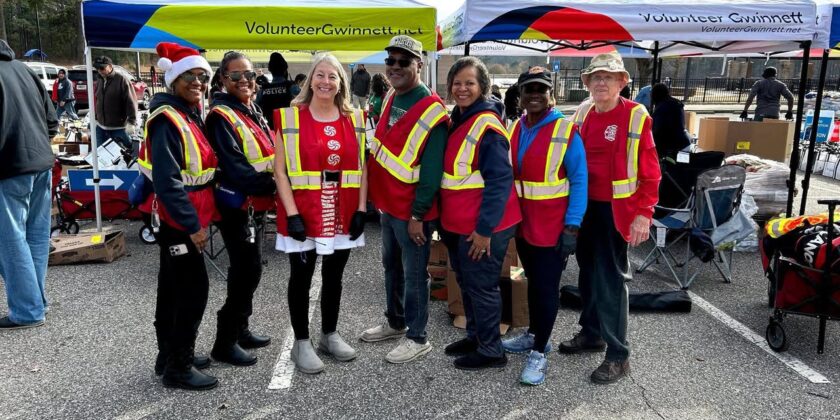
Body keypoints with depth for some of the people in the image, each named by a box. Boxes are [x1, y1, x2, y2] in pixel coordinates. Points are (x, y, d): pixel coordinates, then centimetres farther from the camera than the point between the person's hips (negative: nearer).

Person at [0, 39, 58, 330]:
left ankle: (27, 311, 6)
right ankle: (37, 301, 23)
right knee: (37, 235, 13)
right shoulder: (24, 69, 11)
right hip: (41, 163, 8)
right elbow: (52, 122, 13)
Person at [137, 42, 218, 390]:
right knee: (194, 288, -6)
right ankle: (178, 368, 6)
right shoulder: (167, 120, -17)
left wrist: (197, 218, 15)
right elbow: (166, 180, -24)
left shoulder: (191, 116, 12)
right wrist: (192, 224, -24)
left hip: (183, 218, 10)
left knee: (173, 287, 16)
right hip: (178, 219, -10)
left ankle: (170, 355, 29)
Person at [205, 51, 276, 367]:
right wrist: (270, 185, -21)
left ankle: (240, 329, 30)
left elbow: (269, 156, 18)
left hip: (255, 205, 8)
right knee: (247, 271, -6)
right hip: (237, 206, -8)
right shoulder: (221, 117, -12)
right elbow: (234, 167, -21)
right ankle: (225, 343, 7)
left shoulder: (254, 114, 14)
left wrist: (270, 190, 3)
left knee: (248, 270, 15)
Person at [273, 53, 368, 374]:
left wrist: (361, 210, 0)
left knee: (334, 277, 15)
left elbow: (362, 168, 7)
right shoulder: (289, 117, -4)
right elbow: (280, 170, -7)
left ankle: (330, 335, 31)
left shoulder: (354, 119, 6)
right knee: (301, 278, 7)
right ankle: (301, 343, 21)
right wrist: (291, 214, -14)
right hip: (302, 215, -3)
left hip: (342, 214, 3)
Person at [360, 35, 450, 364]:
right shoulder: (391, 99, 9)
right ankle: (395, 322, 38)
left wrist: (417, 215, -19)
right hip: (387, 204, 9)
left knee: (413, 273, 4)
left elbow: (431, 170, -19)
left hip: (410, 210, -8)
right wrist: (376, 196, 15)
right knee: (391, 265, 21)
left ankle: (417, 337, 19)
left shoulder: (431, 110, -17)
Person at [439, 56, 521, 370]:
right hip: (458, 223, 9)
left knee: (481, 286, 3)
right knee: (466, 282, 20)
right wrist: (446, 218, 17)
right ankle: (475, 336, 37)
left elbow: (500, 182, -22)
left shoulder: (487, 127, -18)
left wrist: (484, 229, -22)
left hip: (482, 226, -9)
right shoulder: (457, 119, 11)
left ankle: (491, 350, 19)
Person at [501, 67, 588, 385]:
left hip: (552, 226, -5)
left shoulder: (566, 131, -12)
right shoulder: (516, 129, 5)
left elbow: (579, 181, -12)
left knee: (547, 287, 3)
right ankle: (534, 334, 36)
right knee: (533, 280, 19)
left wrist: (572, 227, -17)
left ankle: (538, 353, 15)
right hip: (522, 222, 6)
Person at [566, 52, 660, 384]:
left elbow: (650, 172, -11)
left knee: (611, 278, -2)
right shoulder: (582, 113, 7)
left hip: (617, 210, -6)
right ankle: (591, 333, 35)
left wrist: (643, 214, -17)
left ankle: (618, 355, 9)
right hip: (585, 206, 6)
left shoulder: (636, 117, -11)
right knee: (588, 272, 17)